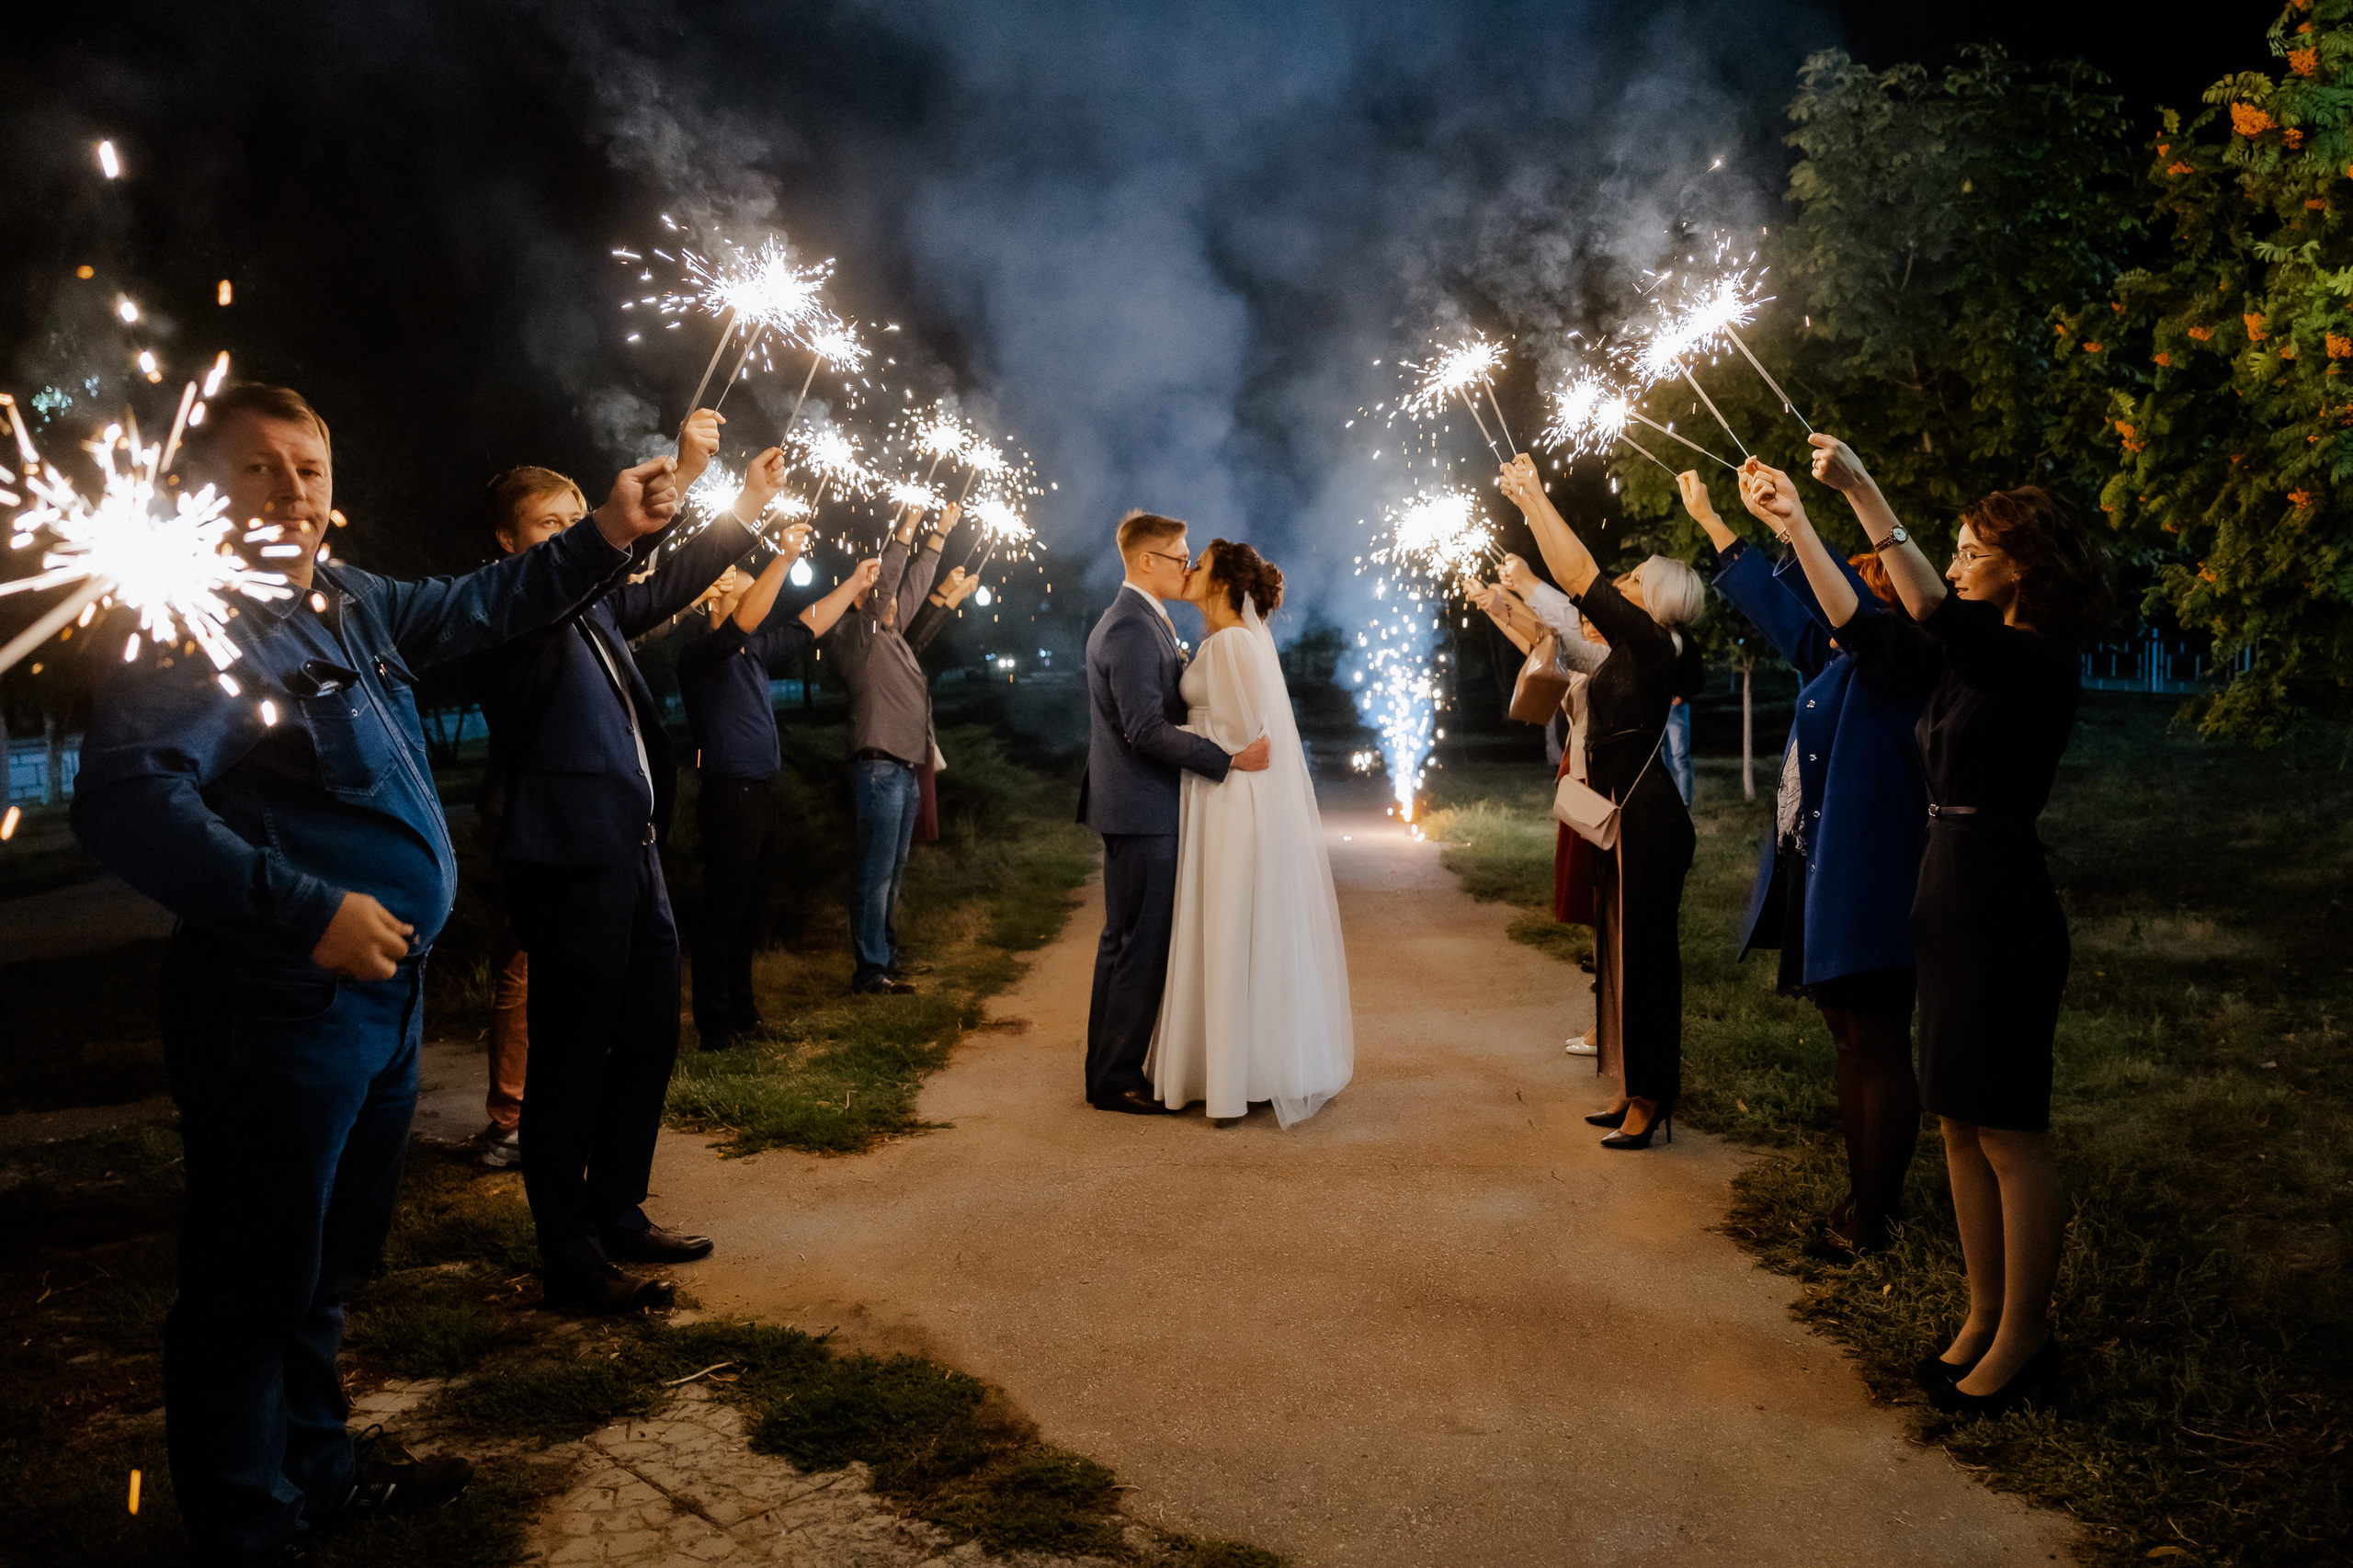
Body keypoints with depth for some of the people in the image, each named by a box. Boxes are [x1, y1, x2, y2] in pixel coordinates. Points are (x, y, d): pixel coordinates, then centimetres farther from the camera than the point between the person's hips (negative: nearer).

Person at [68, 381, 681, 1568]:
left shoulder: (349, 602, 10)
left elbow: (478, 605, 24)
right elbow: (126, 802, -28)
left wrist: (605, 538, 11)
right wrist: (306, 912, -32)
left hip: (382, 988, 9)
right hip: (279, 1012, -9)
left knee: (332, 1260, 22)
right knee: (258, 1287, 3)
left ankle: (317, 1472, 40)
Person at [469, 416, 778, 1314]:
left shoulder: (590, 606, 18)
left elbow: (664, 586, 29)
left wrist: (748, 506, 24)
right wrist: (677, 475, -29)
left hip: (633, 853, 9)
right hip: (569, 861, -9)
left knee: (647, 1039, 16)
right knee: (571, 1061, -2)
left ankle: (618, 1216, 30)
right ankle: (571, 1264, 8)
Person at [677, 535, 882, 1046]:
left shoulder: (752, 652, 15)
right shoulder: (702, 654, -10)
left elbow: (807, 626, 23)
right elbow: (743, 621, -27)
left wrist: (855, 583, 24)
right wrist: (784, 557, -30)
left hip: (757, 797, 9)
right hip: (728, 798, -9)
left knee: (747, 910, 15)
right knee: (723, 913, -4)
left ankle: (742, 1013, 25)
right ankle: (716, 1025, 2)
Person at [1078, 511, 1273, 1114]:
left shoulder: (1134, 620, 17)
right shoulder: (1132, 629, -18)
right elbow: (1148, 730, -25)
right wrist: (1230, 758, -25)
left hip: (1136, 808, 11)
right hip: (1142, 810, -11)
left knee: (1124, 940, 16)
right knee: (1141, 945, -4)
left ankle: (1109, 1068, 26)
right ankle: (1116, 1079, 5)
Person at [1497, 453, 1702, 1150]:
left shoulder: (1650, 644, -14)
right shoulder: (1631, 648, 12)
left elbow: (1581, 576, -17)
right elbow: (1579, 585, 21)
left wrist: (1535, 493, -11)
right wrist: (1528, 505, 21)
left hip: (1648, 823, -10)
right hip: (1624, 818, 10)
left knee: (1645, 954, -3)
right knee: (1621, 952, 14)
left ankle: (1651, 1098, 5)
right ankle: (1634, 1089, 23)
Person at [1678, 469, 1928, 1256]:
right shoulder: (1838, 666, 14)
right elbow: (1779, 604, 23)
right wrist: (1709, 518, 30)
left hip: (1865, 888, -10)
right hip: (1817, 881, 10)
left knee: (1879, 1051, -1)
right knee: (1852, 1045, 16)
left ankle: (1874, 1215, 7)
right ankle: (1862, 1196, 27)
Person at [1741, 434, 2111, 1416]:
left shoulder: (2044, 663, -13)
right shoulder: (1971, 659, 12)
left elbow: (1938, 619, -30)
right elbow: (1865, 632, 16)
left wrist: (1866, 498, -32)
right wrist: (1795, 523, 13)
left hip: (2002, 907, -9)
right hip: (1945, 895, 9)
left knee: (2008, 1131, -1)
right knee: (1960, 1121, 13)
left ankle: (2023, 1338, 10)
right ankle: (1985, 1315, 24)